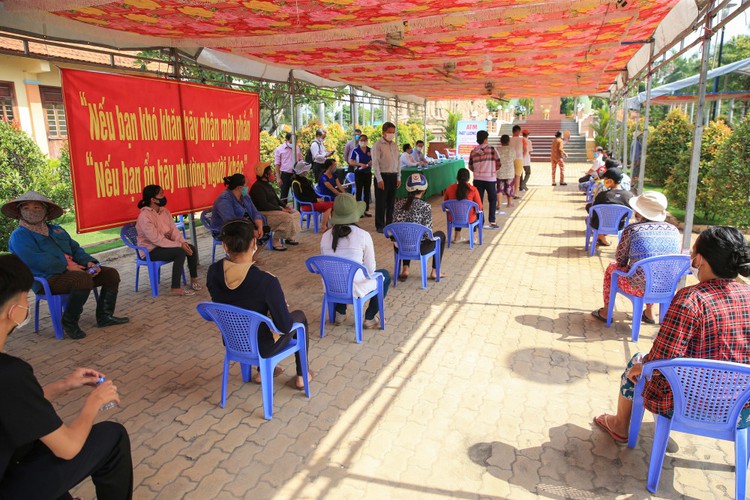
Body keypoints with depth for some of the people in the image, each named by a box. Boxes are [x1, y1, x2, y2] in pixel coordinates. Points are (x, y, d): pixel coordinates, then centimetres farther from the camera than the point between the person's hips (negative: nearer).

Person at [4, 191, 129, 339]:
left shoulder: (56, 230, 23)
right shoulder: (19, 236, -2)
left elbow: (76, 249, 20)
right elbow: (38, 261, -17)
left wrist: (89, 262, 0)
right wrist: (66, 267, -20)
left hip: (75, 270, 8)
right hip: (48, 279, -8)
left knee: (111, 274, -2)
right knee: (83, 278, -36)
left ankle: (104, 316, 1)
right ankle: (69, 323, -19)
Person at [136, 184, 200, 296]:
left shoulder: (164, 211, 4)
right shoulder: (144, 216, -21)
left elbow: (174, 230, 1)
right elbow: (156, 239, -26)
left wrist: (183, 242, -17)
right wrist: (179, 245, -26)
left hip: (165, 244, 8)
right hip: (151, 250, -8)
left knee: (192, 249, -10)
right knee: (180, 252, -28)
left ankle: (194, 280, 7)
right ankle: (175, 288, -23)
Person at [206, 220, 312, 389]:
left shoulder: (213, 271, -16)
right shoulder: (266, 281, -33)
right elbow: (285, 326, -24)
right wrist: (282, 308, -4)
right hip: (261, 347, -5)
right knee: (299, 316, 23)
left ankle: (262, 371, 45)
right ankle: (301, 376, 36)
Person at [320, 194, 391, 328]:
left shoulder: (326, 236, 0)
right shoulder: (363, 235, -11)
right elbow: (370, 269, -4)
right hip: (354, 289, -4)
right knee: (385, 275, 24)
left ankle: (340, 313, 33)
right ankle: (369, 318, 22)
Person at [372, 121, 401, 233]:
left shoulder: (395, 145, 12)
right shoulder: (378, 145, -6)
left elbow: (398, 162, 15)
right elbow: (375, 163, -11)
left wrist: (398, 177, 10)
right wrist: (379, 179, -15)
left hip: (393, 176, 5)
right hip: (382, 176, -5)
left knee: (391, 201, 10)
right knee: (381, 202, 0)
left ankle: (389, 223, 21)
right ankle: (380, 225, 9)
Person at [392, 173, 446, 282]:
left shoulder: (399, 203, -2)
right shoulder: (425, 206, -15)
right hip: (418, 249, -4)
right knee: (441, 234, 24)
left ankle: (405, 269, 24)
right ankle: (434, 272, 27)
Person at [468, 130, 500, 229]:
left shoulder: (473, 152, 1)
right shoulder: (492, 149, -6)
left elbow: (470, 167, 8)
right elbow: (498, 164, -3)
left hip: (477, 179, 2)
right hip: (490, 179, -2)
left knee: (478, 200, 9)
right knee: (492, 200, 12)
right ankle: (492, 222, 8)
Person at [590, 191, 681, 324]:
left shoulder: (631, 230, -12)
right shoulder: (674, 230, 1)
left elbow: (620, 259, -1)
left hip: (640, 287, -4)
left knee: (611, 268, 24)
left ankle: (606, 312, 34)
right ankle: (649, 313, 41)